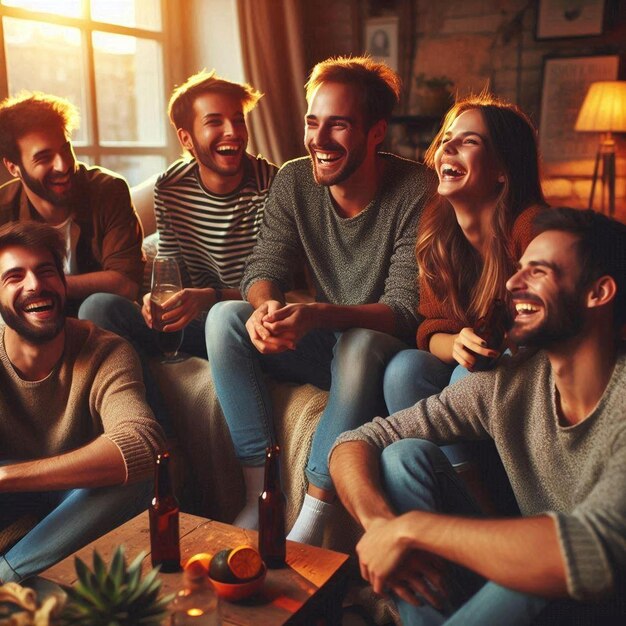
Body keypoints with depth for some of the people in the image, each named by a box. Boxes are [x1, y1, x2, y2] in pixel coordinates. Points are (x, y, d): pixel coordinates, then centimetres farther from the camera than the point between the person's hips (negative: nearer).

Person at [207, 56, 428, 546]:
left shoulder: (416, 192, -18)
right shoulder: (294, 182, -3)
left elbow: (405, 311, -23)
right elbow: (263, 269, -3)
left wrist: (319, 314, -40)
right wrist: (265, 306, -29)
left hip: (380, 350, -4)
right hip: (319, 347, 5)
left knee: (361, 344, -38)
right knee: (225, 317, -17)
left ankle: (313, 517, -25)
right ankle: (261, 491, -18)